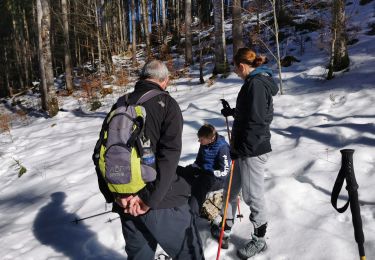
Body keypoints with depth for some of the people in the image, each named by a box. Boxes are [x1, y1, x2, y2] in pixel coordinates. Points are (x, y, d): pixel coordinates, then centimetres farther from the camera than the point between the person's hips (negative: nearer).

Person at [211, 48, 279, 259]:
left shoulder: (256, 83, -18)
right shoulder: (257, 82, 14)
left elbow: (255, 122, -23)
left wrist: (240, 148, -18)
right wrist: (232, 112, 32)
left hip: (252, 151, -10)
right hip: (244, 149, 10)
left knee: (253, 196, 5)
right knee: (231, 191, 18)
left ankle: (259, 240, 24)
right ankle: (225, 230, 34)